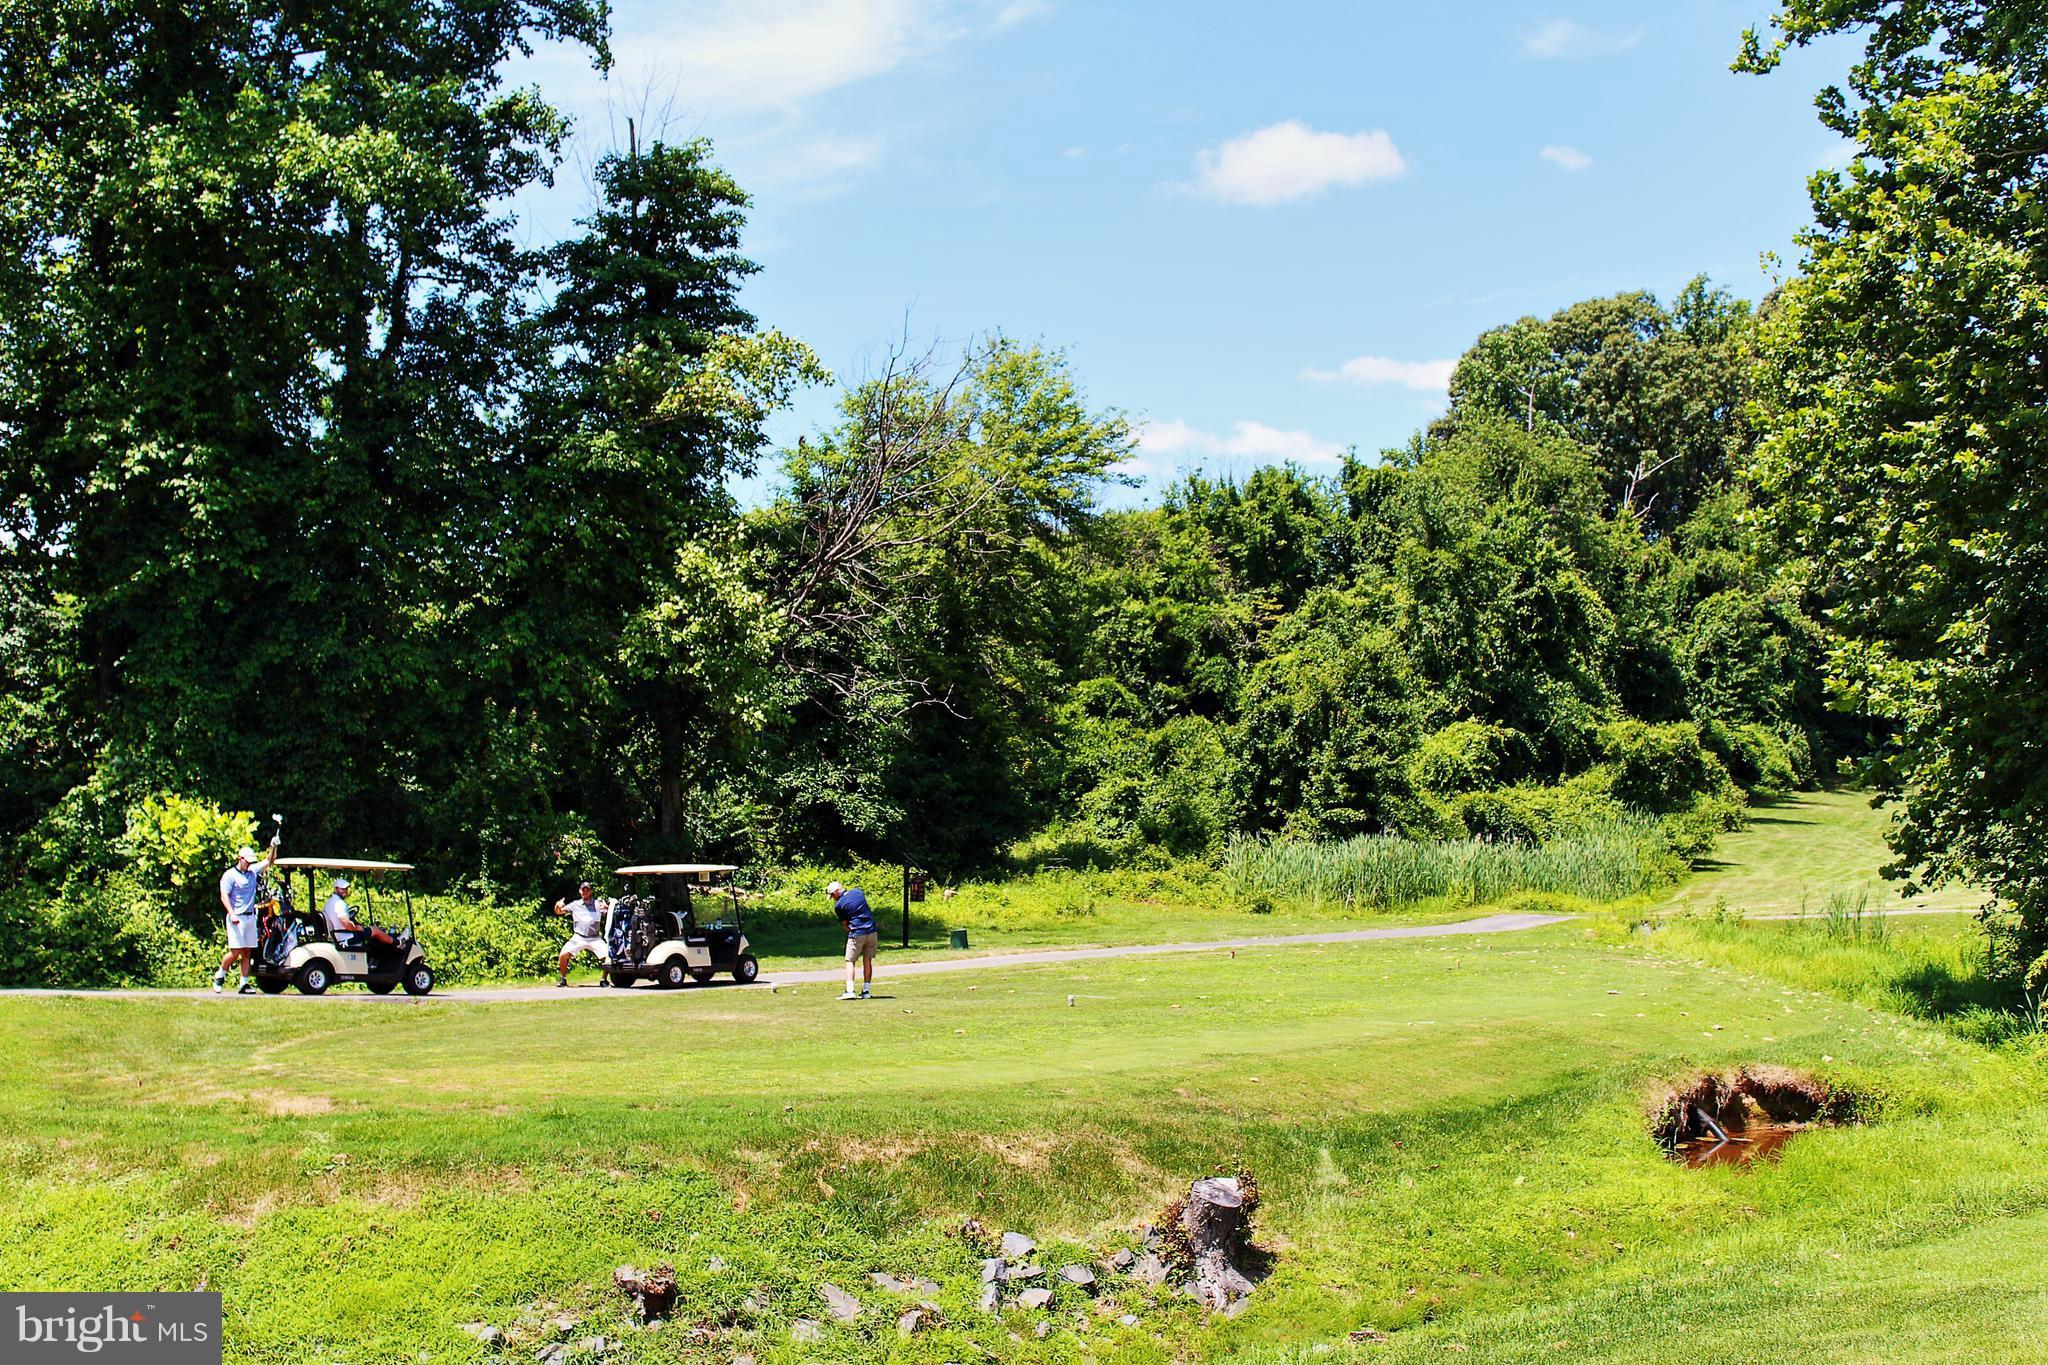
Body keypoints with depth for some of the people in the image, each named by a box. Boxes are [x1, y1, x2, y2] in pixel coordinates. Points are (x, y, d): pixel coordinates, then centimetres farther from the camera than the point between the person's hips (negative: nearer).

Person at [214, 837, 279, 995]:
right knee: (235, 951, -11)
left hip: (250, 917, 6)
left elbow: (269, 861, 22)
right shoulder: (229, 875, -4)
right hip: (236, 918, -6)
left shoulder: (253, 871, 13)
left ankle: (244, 984, 5)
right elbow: (224, 896, -10)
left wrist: (274, 846, 5)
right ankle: (219, 975, 10)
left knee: (247, 952, 3)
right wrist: (232, 914, -20)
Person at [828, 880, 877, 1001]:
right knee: (867, 961, 11)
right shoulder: (857, 891, 4)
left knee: (850, 961, 3)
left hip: (856, 934, -5)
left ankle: (850, 991, -10)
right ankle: (866, 991, 11)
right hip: (871, 931, 5)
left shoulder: (838, 905, -7)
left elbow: (845, 924, -1)